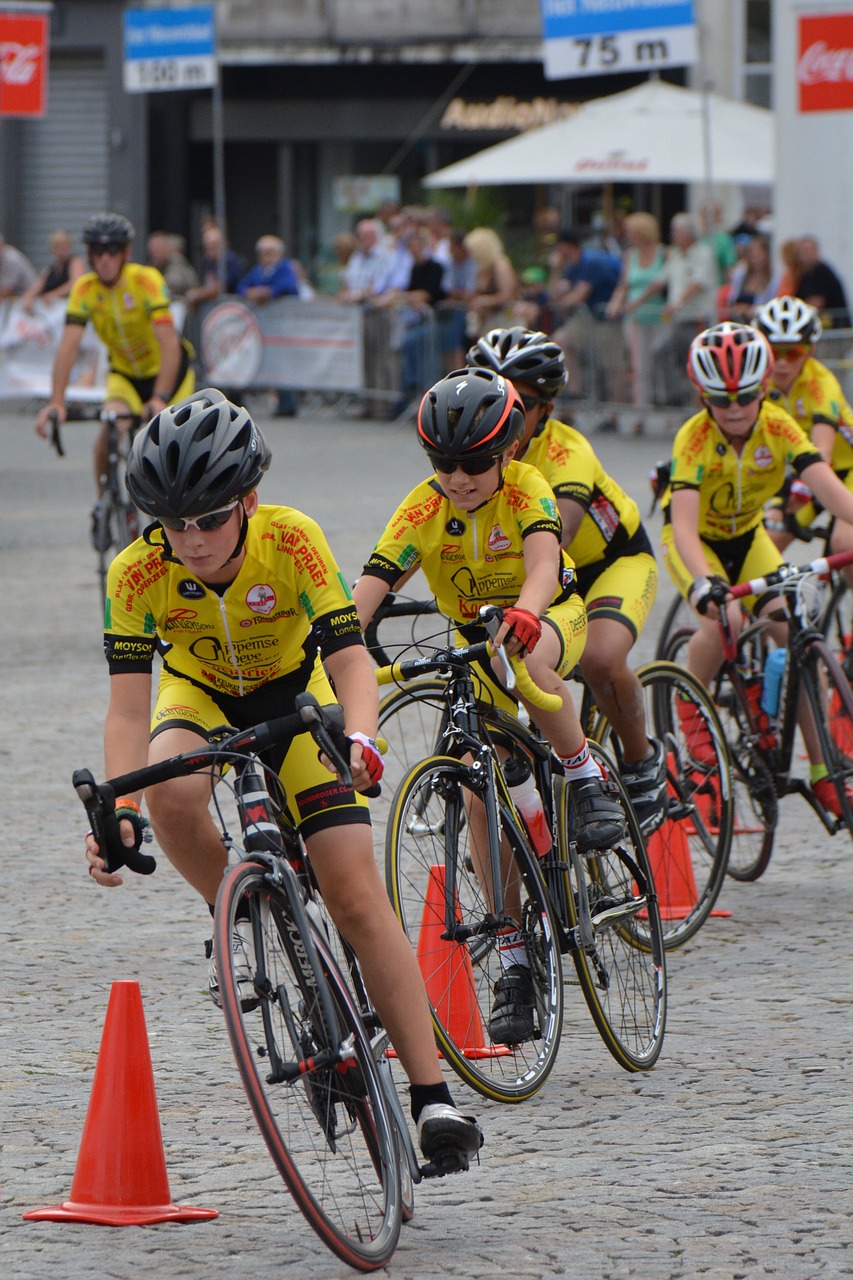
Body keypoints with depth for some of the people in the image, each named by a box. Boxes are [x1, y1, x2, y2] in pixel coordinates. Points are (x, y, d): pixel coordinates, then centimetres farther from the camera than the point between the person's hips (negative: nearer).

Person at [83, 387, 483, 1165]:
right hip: (200, 693, 1)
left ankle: (432, 1096, -11)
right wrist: (117, 811, -47)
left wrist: (358, 740, -57)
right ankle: (241, 927, -7)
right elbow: (128, 706, -32)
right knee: (173, 794, -36)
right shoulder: (139, 574, -29)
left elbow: (351, 657, -37)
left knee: (357, 894, -13)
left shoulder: (291, 541, -32)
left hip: (293, 692, -1)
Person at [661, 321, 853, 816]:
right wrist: (703, 583, -59)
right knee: (723, 618, -33)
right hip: (697, 543, -3)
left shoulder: (778, 426, -22)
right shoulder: (695, 439, -31)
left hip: (748, 538, 3)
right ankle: (692, 709, -4)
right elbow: (683, 524, -41)